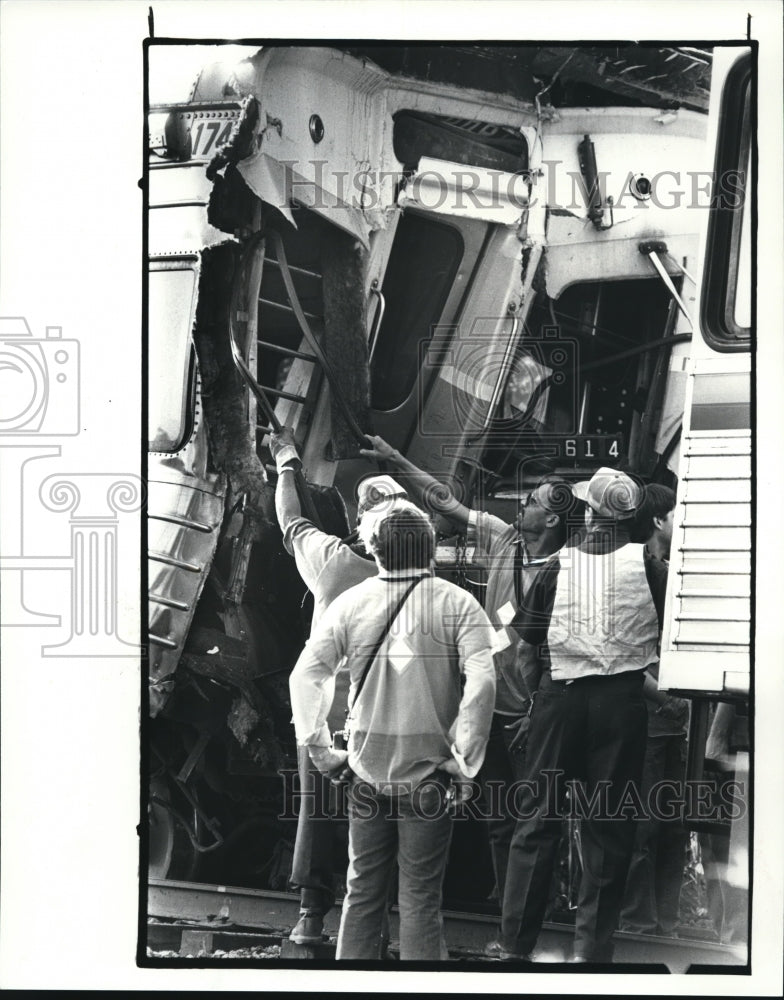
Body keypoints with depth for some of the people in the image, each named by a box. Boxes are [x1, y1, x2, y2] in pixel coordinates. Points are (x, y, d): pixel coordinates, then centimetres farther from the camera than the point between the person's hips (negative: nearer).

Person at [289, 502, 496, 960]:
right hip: (428, 775, -2)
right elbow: (481, 682, -18)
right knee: (421, 899, 6)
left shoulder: (351, 602, -1)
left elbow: (305, 675, -4)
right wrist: (464, 756, -10)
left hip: (367, 772, 2)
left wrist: (321, 749, 2)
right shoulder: (457, 603, -8)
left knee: (362, 892, 15)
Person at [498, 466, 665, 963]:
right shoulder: (646, 563, -6)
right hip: (622, 699, 0)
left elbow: (529, 634, 4)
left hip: (562, 696, 0)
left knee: (538, 818, 8)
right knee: (608, 825, 8)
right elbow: (665, 629, 2)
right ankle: (593, 945, 13)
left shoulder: (558, 567, -4)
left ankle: (516, 944, 11)